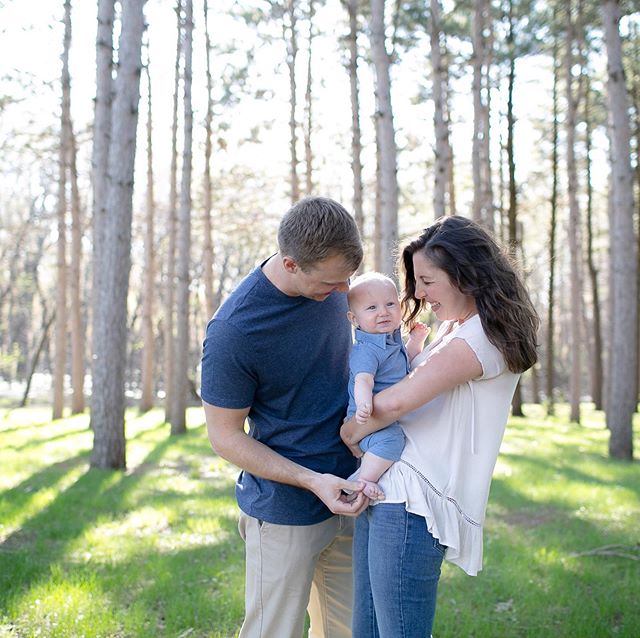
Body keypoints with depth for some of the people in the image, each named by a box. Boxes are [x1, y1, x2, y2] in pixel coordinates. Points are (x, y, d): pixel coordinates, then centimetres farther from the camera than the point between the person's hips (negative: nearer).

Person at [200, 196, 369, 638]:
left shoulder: (333, 283, -4)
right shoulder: (233, 331, -24)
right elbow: (225, 436, -14)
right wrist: (312, 481, -22)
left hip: (346, 494, 6)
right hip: (284, 510, -6)